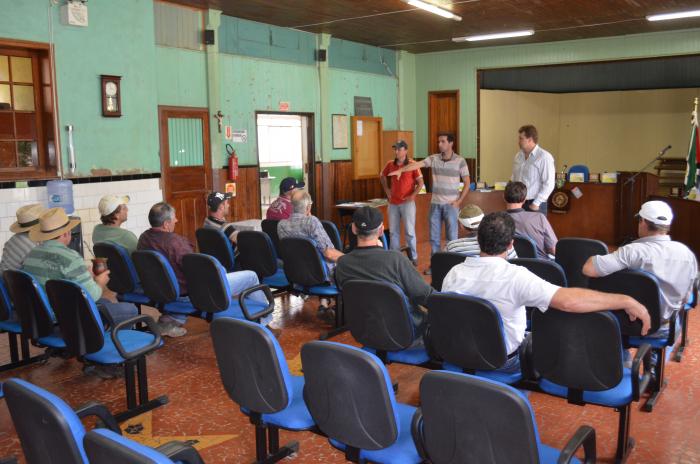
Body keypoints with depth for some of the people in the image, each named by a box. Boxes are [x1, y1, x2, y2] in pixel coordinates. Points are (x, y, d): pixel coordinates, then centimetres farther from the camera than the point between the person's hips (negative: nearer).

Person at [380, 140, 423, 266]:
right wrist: (387, 190, 13)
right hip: (393, 203, 5)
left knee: (409, 231, -2)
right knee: (393, 231, 10)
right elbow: (382, 176, 22)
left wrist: (413, 196, -14)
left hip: (407, 202, -5)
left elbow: (420, 182, -6)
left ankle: (414, 257, 11)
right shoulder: (390, 164, 5)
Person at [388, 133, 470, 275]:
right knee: (434, 236, 9)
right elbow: (417, 164, -12)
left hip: (451, 204, -3)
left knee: (451, 236, 2)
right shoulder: (433, 158, 2)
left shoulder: (460, 161, -5)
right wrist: (401, 170, -28)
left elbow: (467, 183, -1)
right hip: (435, 203, 3)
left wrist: (459, 201, -9)